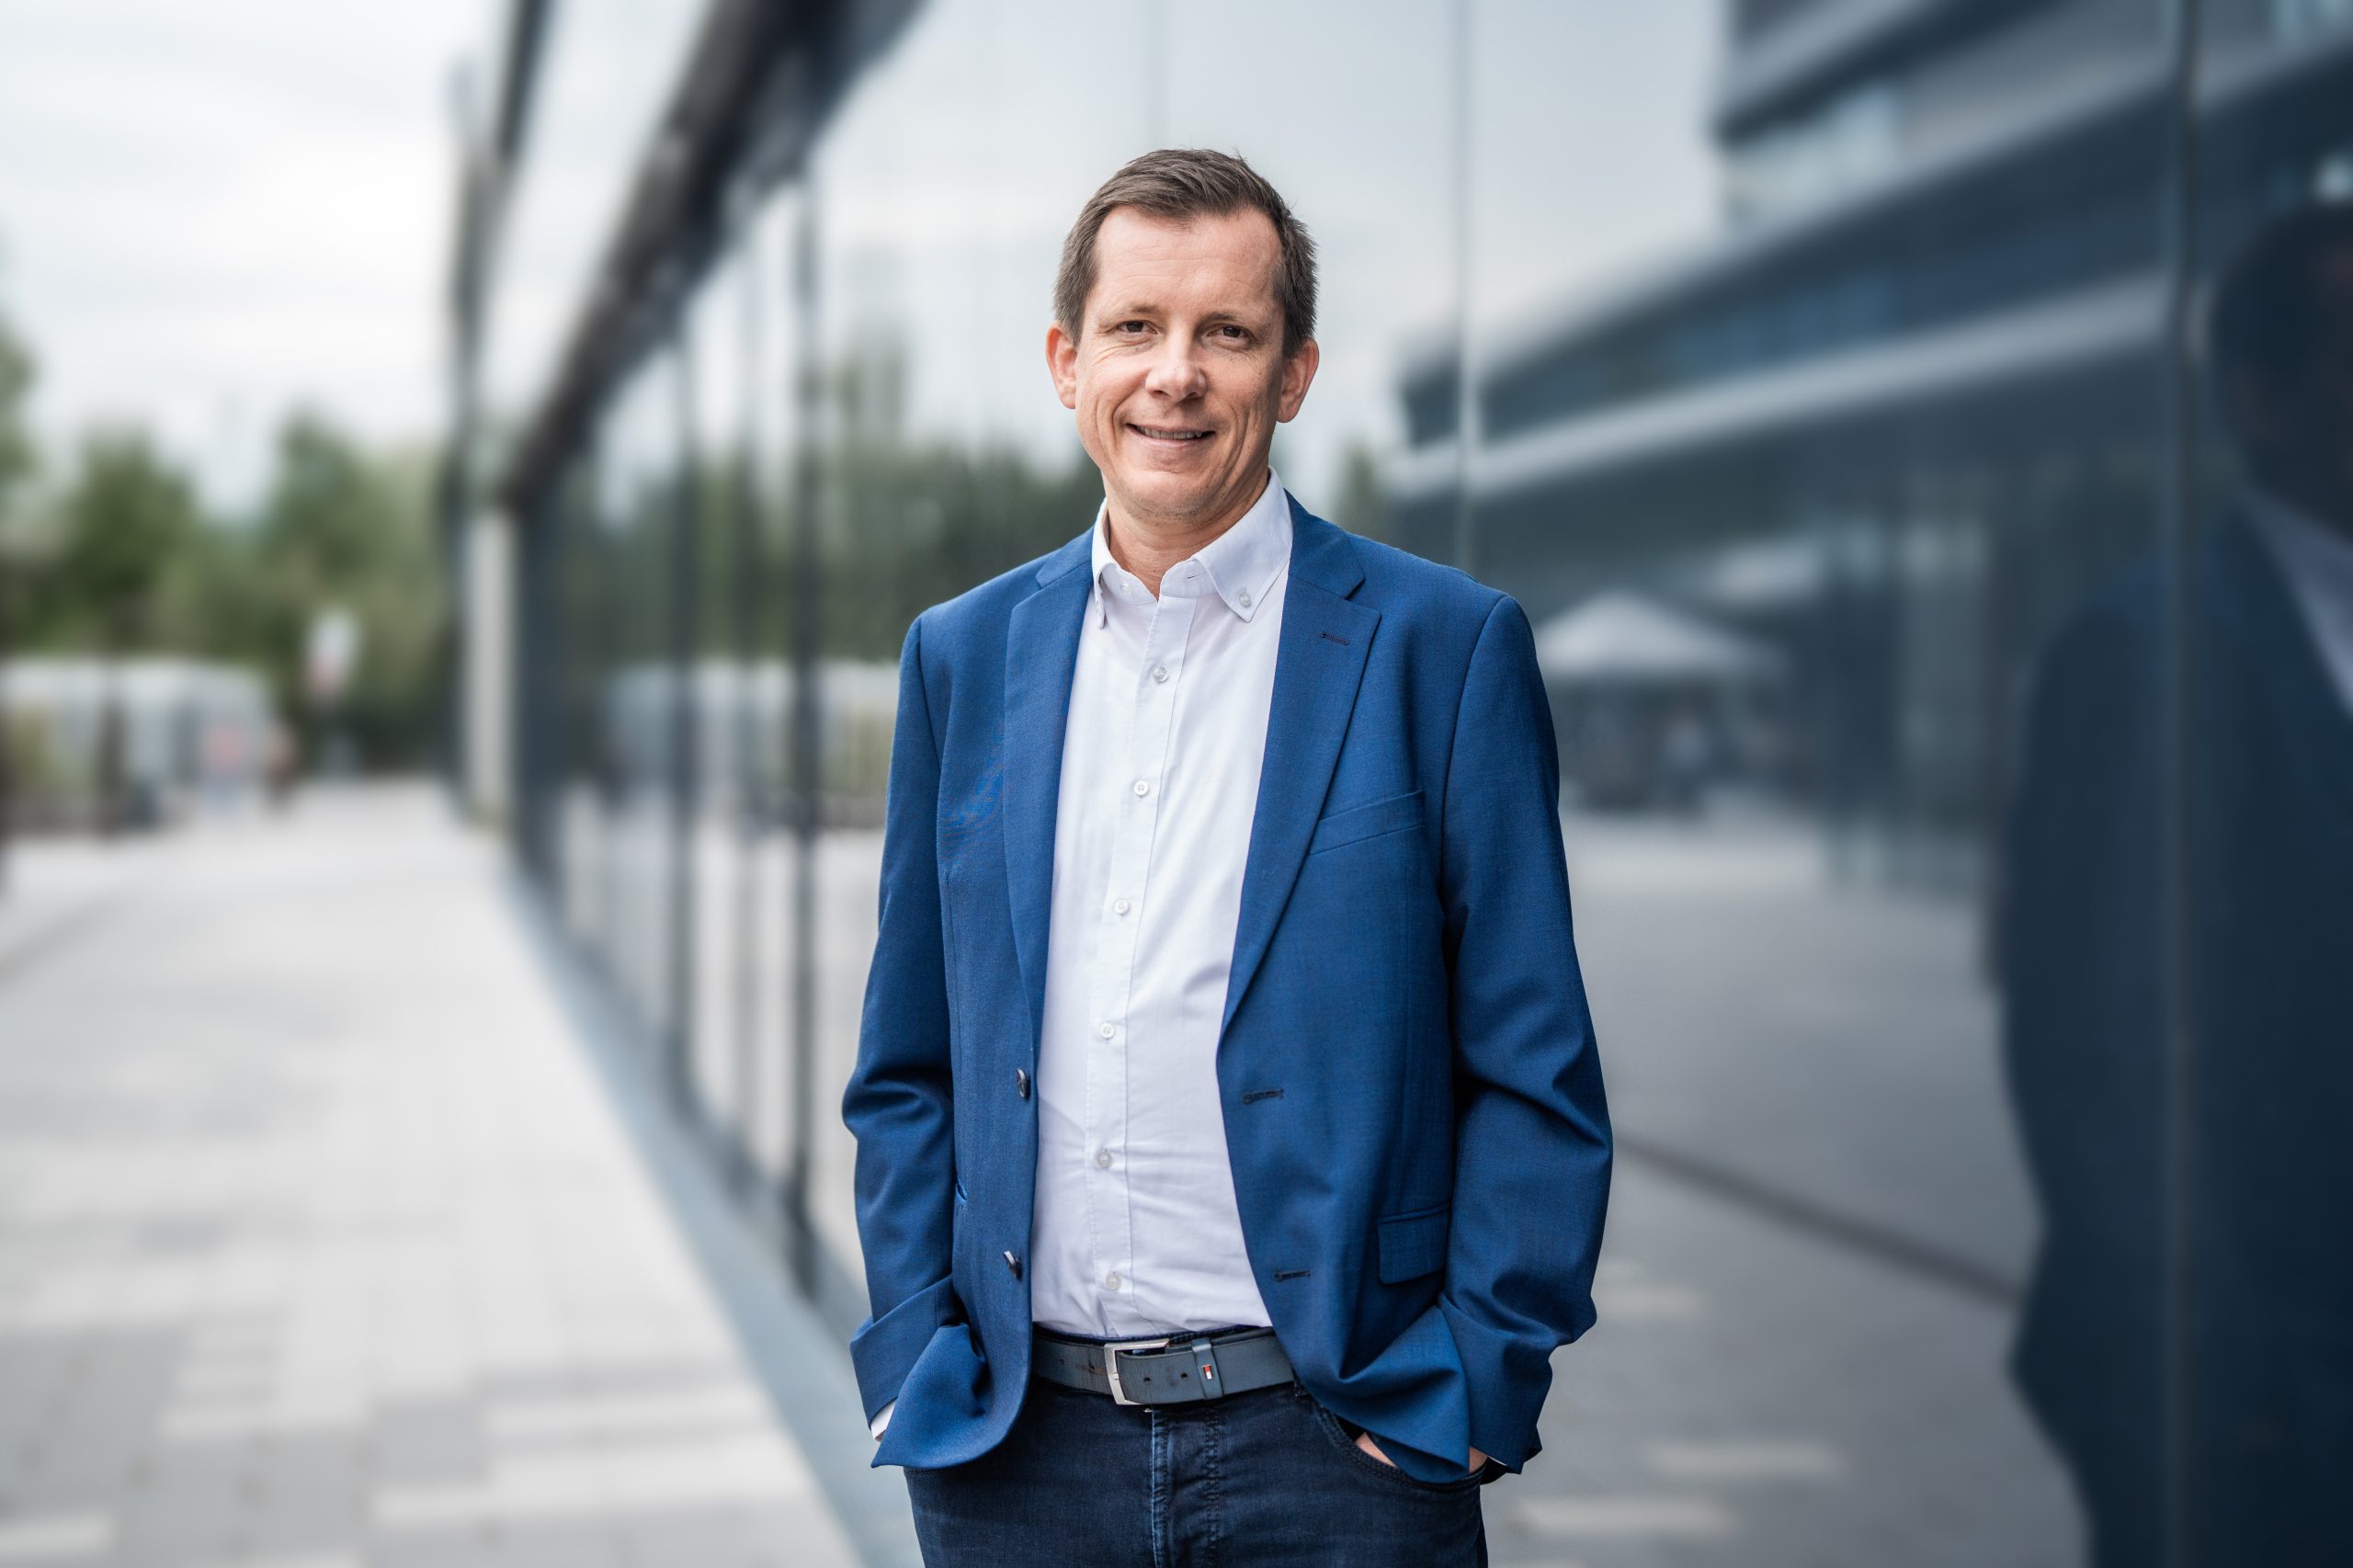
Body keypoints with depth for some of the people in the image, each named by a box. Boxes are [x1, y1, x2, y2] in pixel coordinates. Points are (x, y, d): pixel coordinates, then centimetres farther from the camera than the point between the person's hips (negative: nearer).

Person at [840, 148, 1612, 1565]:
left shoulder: (1445, 646, -3)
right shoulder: (963, 655, 8)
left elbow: (1536, 1077, -3)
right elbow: (907, 1068, 12)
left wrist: (1468, 1393, -9)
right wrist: (918, 1353, 3)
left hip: (1327, 1445, -3)